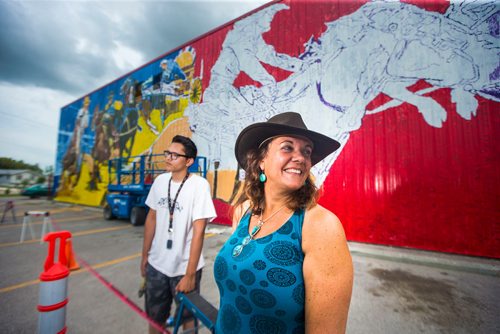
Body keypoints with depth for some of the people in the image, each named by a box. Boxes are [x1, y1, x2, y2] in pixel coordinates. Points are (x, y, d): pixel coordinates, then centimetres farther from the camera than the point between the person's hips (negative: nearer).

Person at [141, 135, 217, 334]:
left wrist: (190, 274, -16)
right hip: (156, 264, 4)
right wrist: (145, 256, 11)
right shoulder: (160, 181, -3)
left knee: (187, 317, 19)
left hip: (184, 267, -4)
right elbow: (151, 218, 7)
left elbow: (198, 231, -19)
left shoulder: (199, 185, -20)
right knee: (155, 316, 23)